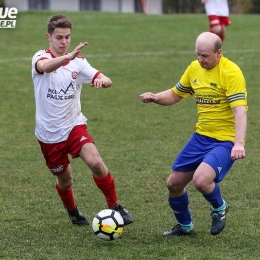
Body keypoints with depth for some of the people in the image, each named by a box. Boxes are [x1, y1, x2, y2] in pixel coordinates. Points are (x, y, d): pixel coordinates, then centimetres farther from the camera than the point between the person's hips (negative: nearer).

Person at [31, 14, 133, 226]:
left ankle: (114, 206, -6)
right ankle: (72, 211, 43)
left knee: (95, 162, -24)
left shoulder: (78, 62, 0)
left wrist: (102, 80, -35)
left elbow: (106, 80, -9)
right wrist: (69, 56, -56)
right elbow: (46, 67, -36)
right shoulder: (40, 58, -10)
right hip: (49, 133, -1)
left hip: (74, 126, 1)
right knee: (65, 180, 11)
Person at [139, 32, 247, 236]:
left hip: (226, 141, -7)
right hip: (201, 136, 7)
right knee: (174, 183, 9)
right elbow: (175, 95, 17)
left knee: (201, 179, -28)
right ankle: (185, 226, 36)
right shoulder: (194, 68, 3)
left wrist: (239, 144, -39)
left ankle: (219, 209, 6)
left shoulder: (231, 73, -18)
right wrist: (154, 97, -5)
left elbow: (240, 111, -26)